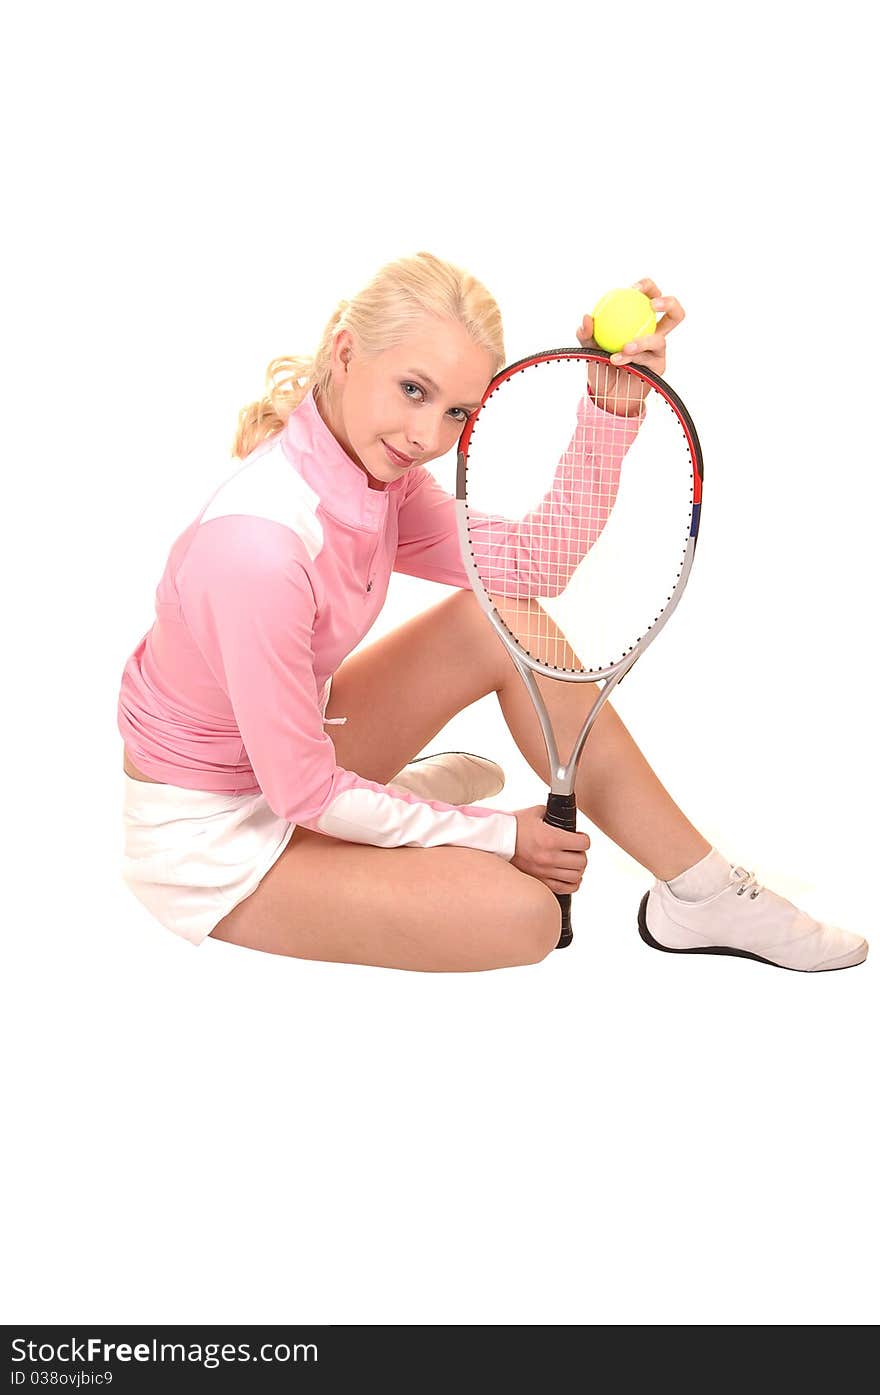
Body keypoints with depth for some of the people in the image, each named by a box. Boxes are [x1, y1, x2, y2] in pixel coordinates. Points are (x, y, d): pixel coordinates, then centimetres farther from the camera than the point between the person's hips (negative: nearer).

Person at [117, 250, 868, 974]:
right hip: (208, 826, -8)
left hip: (289, 750, 8)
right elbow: (305, 795, -26)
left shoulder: (370, 468, -8)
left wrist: (612, 400, -17)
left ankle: (700, 892, 1)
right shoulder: (258, 544, -35)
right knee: (523, 914, -24)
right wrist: (496, 833, -15)